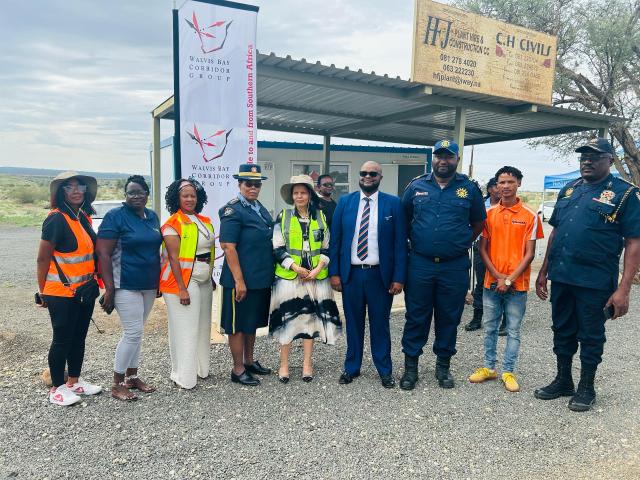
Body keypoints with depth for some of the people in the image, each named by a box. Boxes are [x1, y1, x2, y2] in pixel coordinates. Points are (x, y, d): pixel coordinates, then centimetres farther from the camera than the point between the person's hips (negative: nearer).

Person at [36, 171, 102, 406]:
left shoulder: (84, 216, 7)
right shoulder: (56, 219, -16)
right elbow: (42, 258, -13)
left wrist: (93, 283, 13)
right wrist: (43, 292, -8)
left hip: (85, 289, 7)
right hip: (62, 293, -7)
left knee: (79, 338, 16)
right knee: (62, 340, 5)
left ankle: (74, 381, 31)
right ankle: (57, 388, 21)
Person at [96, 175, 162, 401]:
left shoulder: (152, 216, 10)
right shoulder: (115, 216, -10)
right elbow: (103, 253, -13)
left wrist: (158, 280, 16)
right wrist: (109, 288, -19)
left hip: (148, 285, 6)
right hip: (126, 286, -6)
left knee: (136, 333, 15)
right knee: (133, 333, -5)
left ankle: (132, 376, 27)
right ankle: (117, 384, 10)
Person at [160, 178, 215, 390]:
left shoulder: (205, 221, 11)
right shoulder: (173, 224, -9)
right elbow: (173, 257, -14)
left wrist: (211, 277, 14)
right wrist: (182, 289, -18)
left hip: (204, 282, 7)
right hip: (182, 281, -7)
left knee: (203, 326, 13)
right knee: (185, 330, -1)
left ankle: (201, 369, 27)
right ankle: (184, 377, 10)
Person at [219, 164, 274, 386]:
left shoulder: (260, 208, 12)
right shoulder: (233, 210, -13)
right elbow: (228, 247, -18)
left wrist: (268, 274, 17)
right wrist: (239, 280, -20)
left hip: (261, 279, 8)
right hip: (241, 280, -8)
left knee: (252, 323, 19)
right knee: (238, 326, 5)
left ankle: (249, 361, 34)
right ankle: (238, 370, 18)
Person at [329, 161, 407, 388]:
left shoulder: (393, 203, -1)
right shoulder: (345, 202, 4)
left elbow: (400, 242, -3)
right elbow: (335, 240, 5)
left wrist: (399, 277, -7)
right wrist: (334, 272, -1)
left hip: (380, 275, -1)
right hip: (351, 273, 2)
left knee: (380, 324, 9)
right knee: (353, 323, 12)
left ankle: (385, 370, 25)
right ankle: (351, 367, 28)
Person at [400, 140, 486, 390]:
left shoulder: (469, 188, 2)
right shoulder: (416, 186, 3)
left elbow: (478, 222, 14)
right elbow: (403, 219, 13)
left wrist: (462, 243, 8)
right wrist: (414, 241, 10)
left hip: (455, 266, 0)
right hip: (420, 264, 0)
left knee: (449, 318, 11)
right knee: (416, 316, 6)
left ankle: (443, 365, 27)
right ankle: (410, 365, 19)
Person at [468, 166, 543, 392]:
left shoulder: (530, 216, -4)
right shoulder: (489, 214, 2)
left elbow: (529, 253, -5)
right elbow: (483, 249, 3)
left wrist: (509, 279, -11)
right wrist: (497, 276, -7)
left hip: (517, 284, -2)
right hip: (492, 282, 2)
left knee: (513, 331, 7)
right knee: (490, 328, 12)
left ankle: (508, 371, 20)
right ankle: (489, 367, 26)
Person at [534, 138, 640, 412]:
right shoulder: (568, 190, 11)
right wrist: (543, 272, 13)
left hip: (595, 283, -5)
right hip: (561, 278, 5)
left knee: (591, 336, 9)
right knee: (562, 332, 16)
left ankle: (586, 387, 27)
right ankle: (563, 381, 32)